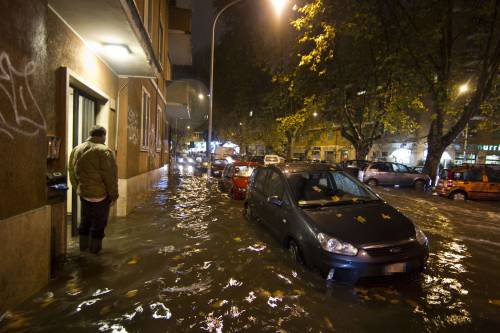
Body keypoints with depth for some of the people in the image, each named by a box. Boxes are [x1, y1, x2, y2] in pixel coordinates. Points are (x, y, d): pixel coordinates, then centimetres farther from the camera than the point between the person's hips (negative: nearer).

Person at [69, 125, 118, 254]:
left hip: (83, 193, 7)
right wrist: (113, 194, -7)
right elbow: (110, 176, -16)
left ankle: (83, 246, 31)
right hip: (100, 194, -7)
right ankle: (94, 248, 17)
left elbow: (72, 173, 14)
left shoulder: (76, 149, 7)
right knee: (99, 222, 7)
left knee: (85, 220, 20)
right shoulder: (104, 151, -16)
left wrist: (78, 188, 21)